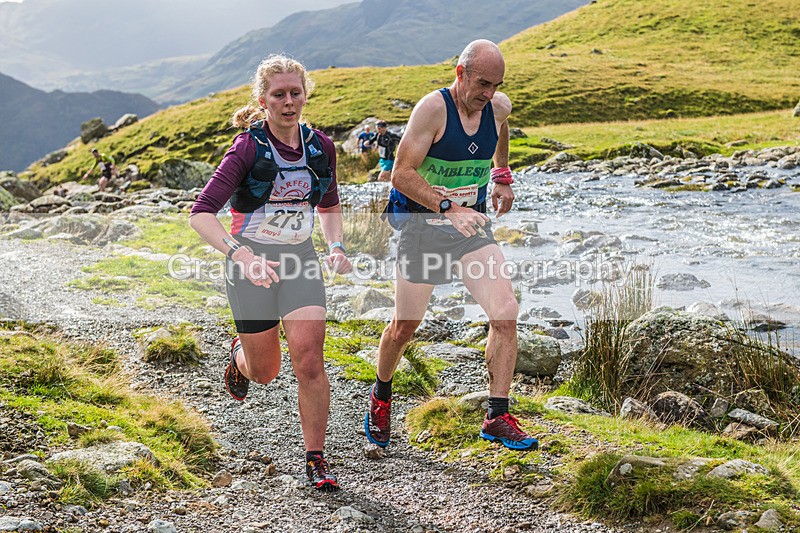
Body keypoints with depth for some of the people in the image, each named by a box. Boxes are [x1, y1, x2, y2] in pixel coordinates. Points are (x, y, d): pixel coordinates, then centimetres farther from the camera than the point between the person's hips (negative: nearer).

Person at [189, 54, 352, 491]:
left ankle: (315, 459, -2)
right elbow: (201, 214, -22)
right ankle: (240, 354, 48)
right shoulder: (248, 148, -16)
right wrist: (240, 254, -38)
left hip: (299, 258, 3)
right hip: (251, 261, -3)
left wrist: (336, 247, -1)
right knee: (266, 371, 10)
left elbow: (329, 204, 17)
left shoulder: (320, 146, -2)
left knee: (309, 358, -14)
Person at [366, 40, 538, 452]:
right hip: (422, 224, -4)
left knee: (506, 312, -12)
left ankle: (497, 418, -3)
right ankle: (380, 397, 34)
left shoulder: (499, 107, 0)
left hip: (471, 225, 5)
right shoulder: (433, 108, -18)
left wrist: (502, 176, 26)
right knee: (404, 327, 6)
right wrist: (450, 208, -31)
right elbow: (401, 174, -22)